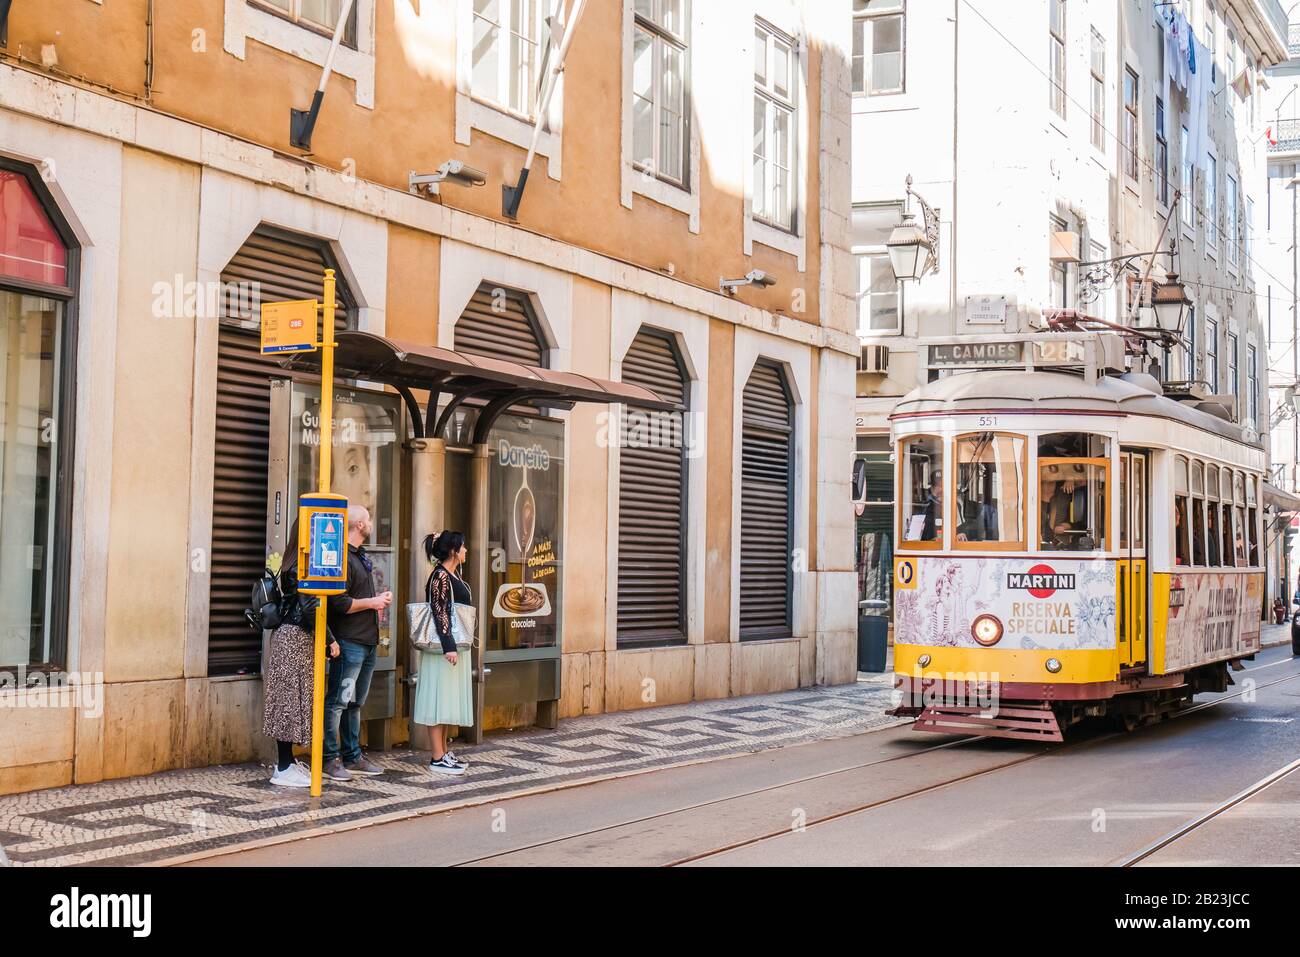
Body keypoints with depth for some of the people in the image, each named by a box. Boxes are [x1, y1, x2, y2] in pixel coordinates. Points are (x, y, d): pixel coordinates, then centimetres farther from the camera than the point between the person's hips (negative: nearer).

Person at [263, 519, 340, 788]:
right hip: (297, 638, -9)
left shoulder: (292, 564, 14)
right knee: (293, 697, -5)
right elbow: (309, 607, -20)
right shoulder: (304, 566, -15)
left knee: (288, 698, 12)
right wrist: (330, 640, -14)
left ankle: (287, 761, 18)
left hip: (286, 635, 9)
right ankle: (284, 769, -1)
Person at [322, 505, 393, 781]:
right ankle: (331, 759, 0)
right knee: (338, 701, -5)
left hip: (367, 642, 10)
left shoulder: (361, 556, 18)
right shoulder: (342, 558, -14)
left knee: (355, 703, 15)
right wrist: (373, 602, -11)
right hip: (349, 642, -10)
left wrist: (379, 600, 10)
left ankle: (353, 757, 21)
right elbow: (340, 603, -21)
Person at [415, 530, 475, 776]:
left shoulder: (452, 575, 14)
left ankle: (443, 752, 20)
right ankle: (438, 758, -4)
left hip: (454, 646, 10)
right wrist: (449, 647, -24)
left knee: (447, 701, 14)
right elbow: (440, 613, -20)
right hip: (443, 648, -10)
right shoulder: (440, 576, -15)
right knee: (439, 700, -6)